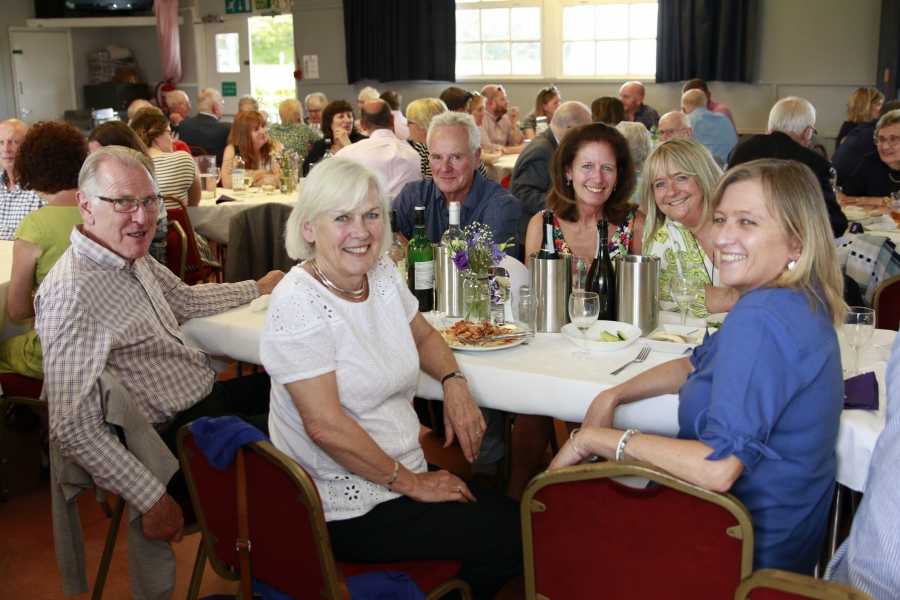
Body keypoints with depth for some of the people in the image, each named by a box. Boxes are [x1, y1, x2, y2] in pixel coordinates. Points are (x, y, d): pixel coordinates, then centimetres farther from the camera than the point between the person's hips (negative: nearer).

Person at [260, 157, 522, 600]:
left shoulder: (383, 274, 2)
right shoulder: (298, 304, -21)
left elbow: (422, 336, 19)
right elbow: (326, 426, -24)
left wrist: (454, 382, -3)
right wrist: (411, 483, -15)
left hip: (400, 477, 8)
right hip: (347, 510, -8)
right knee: (511, 538, -6)